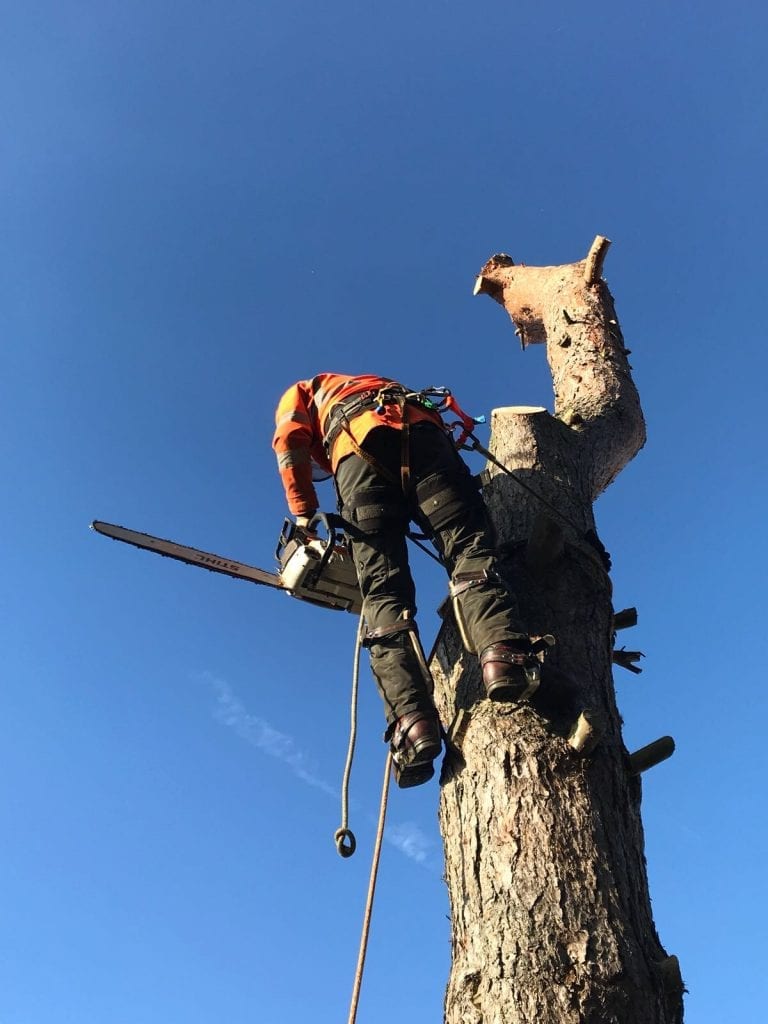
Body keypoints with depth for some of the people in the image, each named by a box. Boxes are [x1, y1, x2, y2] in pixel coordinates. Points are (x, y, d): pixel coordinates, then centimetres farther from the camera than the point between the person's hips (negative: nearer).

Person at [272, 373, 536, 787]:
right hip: (424, 436, 3)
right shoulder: (381, 385, 49)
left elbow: (290, 442, 13)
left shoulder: (301, 394, 37)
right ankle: (503, 654, -43)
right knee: (469, 552, -14)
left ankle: (412, 721, -27)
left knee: (384, 592, -10)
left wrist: (304, 515, 8)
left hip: (359, 449, -3)